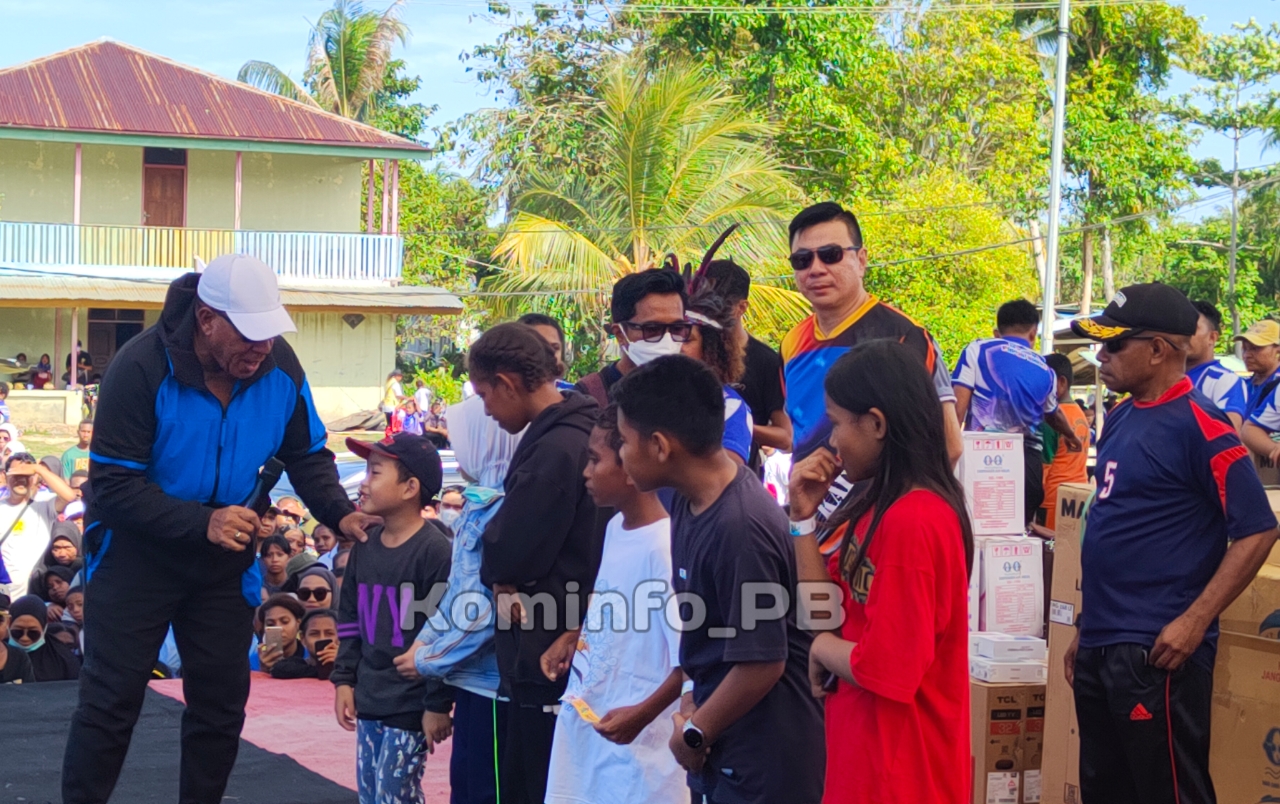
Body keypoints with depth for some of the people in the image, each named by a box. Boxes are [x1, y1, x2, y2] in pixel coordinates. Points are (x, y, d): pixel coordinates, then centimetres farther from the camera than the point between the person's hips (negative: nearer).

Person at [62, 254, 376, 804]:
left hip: (225, 559, 4)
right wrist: (201, 523, -35)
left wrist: (341, 514, -19)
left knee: (221, 703, 10)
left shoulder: (279, 367, -12)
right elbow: (112, 486, -25)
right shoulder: (141, 368, -25)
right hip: (138, 549, -4)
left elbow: (308, 456, 1)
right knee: (111, 702, -2)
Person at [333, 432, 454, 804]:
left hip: (411, 707, -8)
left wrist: (438, 704, -16)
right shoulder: (364, 546, 9)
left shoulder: (434, 551, -15)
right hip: (369, 702, 8)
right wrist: (344, 679, 11)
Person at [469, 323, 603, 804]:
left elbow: (506, 555, -19)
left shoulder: (556, 449, -20)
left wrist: (494, 574, 2)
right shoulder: (572, 432, 11)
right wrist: (505, 573, -1)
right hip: (549, 654, 10)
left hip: (549, 655, -10)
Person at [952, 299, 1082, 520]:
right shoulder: (1044, 371, 20)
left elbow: (958, 404, -3)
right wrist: (1070, 436, 60)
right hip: (1029, 461, 3)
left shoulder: (978, 349, 8)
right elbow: (1053, 414, 40)